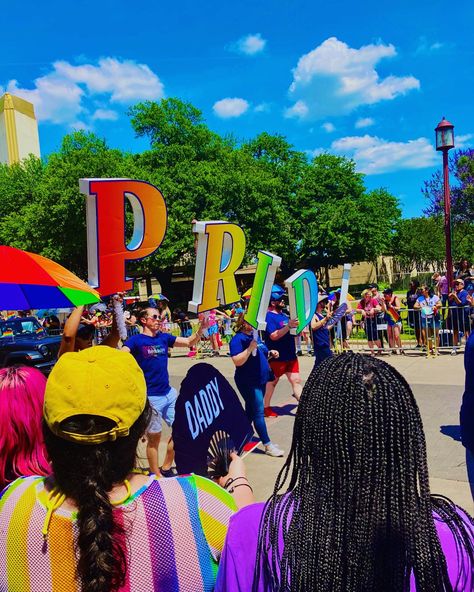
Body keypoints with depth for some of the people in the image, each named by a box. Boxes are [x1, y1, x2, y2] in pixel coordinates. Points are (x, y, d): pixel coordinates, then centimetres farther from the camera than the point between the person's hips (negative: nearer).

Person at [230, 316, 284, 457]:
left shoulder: (255, 335, 11)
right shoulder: (238, 339, -14)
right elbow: (237, 361, -23)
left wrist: (271, 354, 3)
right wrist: (250, 348, -30)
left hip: (261, 379, 9)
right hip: (248, 382, -8)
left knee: (251, 410, 17)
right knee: (259, 412, -6)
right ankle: (268, 445, 0)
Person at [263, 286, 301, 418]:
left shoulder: (284, 314, 10)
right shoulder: (268, 317, -16)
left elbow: (292, 332, 22)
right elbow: (274, 336, -26)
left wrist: (297, 327, 5)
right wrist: (288, 326, -32)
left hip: (290, 355, 7)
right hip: (277, 357, -7)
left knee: (296, 380, 5)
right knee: (272, 381, 8)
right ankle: (266, 407, 23)